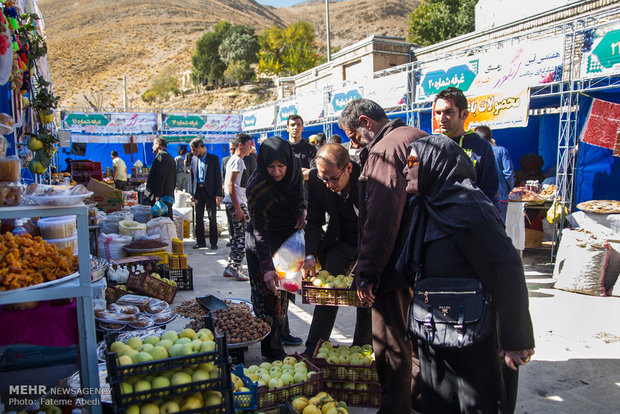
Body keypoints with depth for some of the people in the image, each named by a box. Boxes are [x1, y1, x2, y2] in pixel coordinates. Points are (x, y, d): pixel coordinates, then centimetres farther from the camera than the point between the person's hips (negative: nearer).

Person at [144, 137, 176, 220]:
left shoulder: (160, 155, -8)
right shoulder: (170, 158, 21)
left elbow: (160, 177, -19)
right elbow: (174, 180, 23)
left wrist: (157, 195, -22)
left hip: (162, 197, -10)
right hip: (170, 196, 10)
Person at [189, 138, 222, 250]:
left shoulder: (214, 158, -3)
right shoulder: (194, 159, 10)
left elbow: (218, 177, -5)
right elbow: (191, 176, 14)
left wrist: (218, 194, -11)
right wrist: (192, 193, 7)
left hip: (210, 191, -4)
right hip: (198, 191, 4)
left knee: (212, 218, 0)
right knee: (199, 218, 8)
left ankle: (213, 242, 8)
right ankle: (200, 241, 18)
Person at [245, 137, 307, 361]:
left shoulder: (294, 169, -14)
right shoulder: (256, 188, -30)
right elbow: (260, 232, -28)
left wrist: (303, 209, -9)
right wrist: (267, 267, -35)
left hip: (287, 237, 6)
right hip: (262, 244, -6)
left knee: (283, 290, 16)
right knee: (268, 294, -3)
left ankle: (281, 333, 34)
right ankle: (271, 349, 9)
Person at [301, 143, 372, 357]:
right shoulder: (315, 180, -18)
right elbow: (314, 222, -7)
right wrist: (310, 255, -19)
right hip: (341, 241, 3)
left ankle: (361, 351, 19)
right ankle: (313, 350, 7)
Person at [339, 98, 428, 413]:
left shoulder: (384, 151, -18)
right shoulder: (419, 138, 14)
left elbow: (380, 222, -26)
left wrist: (365, 273, -19)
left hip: (395, 267, -10)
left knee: (391, 346, 4)